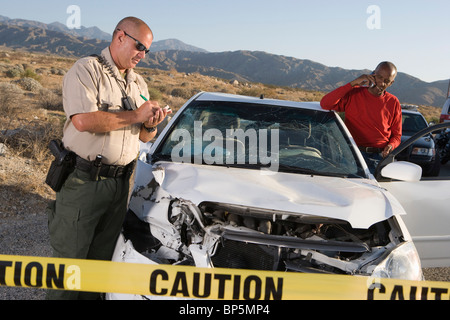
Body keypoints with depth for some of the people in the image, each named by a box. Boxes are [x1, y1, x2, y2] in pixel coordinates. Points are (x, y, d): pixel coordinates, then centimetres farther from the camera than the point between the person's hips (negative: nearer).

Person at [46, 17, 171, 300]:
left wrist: (151, 125, -4)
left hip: (120, 183, 6)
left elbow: (145, 137, 20)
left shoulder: (139, 83, 17)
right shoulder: (87, 69, -5)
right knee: (70, 258, -1)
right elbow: (83, 120, -22)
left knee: (102, 259, 12)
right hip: (83, 181, -6)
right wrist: (135, 115, -14)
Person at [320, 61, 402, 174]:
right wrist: (353, 83, -15)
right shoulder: (354, 94, 4)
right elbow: (325, 104, -13)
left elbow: (396, 135, 17)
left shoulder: (393, 102, 11)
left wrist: (391, 146, -7)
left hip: (381, 157, 2)